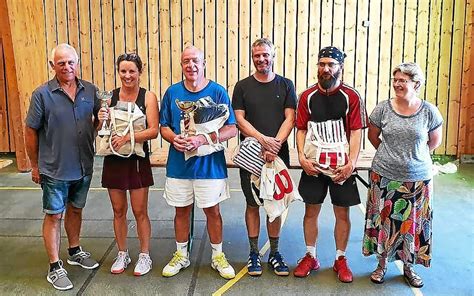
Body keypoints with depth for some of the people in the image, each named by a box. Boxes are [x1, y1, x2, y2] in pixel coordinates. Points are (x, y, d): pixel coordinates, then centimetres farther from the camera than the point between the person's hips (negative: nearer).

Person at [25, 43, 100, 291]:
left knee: (75, 209, 20)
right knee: (54, 215, 5)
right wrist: (35, 165, -3)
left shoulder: (89, 90, -1)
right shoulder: (42, 94, -12)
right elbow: (30, 131, -6)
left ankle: (75, 251, 39)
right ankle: (55, 267, 15)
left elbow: (98, 118, 13)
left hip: (84, 167, 4)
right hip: (54, 169, -4)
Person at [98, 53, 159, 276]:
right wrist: (101, 120, -13)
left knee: (140, 211, 7)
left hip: (137, 161, -3)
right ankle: (122, 254, 30)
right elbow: (101, 130, 9)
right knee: (118, 211, 14)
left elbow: (153, 131, -15)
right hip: (113, 161, 3)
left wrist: (127, 137, -26)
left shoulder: (148, 97, -7)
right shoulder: (110, 96, 3)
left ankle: (145, 255, 23)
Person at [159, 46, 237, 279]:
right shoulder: (172, 92, 3)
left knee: (212, 210, 8)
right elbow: (164, 127, 8)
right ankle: (181, 255, 32)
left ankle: (218, 256, 27)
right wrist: (174, 139, -15)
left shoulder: (217, 92, -6)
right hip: (178, 164, 3)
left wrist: (202, 140, -23)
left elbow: (232, 129, -10)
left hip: (210, 164, -2)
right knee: (181, 210, 14)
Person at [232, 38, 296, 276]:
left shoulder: (285, 85, 5)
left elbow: (290, 119, -2)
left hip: (278, 154, 1)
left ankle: (274, 253, 21)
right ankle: (254, 253, 18)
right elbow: (240, 119, -4)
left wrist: (275, 145, -16)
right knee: (253, 204, 6)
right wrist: (263, 140, -18)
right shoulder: (243, 86, 3)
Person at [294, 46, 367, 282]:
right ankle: (310, 257, 26)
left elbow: (356, 132, -6)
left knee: (342, 213, 8)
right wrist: (302, 158, -10)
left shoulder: (351, 97, -3)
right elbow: (301, 130, 3)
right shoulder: (307, 96, 3)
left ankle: (340, 259, 24)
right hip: (313, 165, 2)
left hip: (342, 167, -1)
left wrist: (351, 163, -15)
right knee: (311, 211, 10)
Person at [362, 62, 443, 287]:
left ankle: (408, 267, 29)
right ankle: (382, 264, 26)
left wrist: (415, 157, 9)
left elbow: (435, 141, 9)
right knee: (384, 220, 8)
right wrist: (391, 154, 8)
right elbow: (372, 136, 9)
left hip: (418, 178, 0)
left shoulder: (428, 111, -6)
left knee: (413, 223, 10)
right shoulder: (383, 108, -6)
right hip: (385, 176, 0)